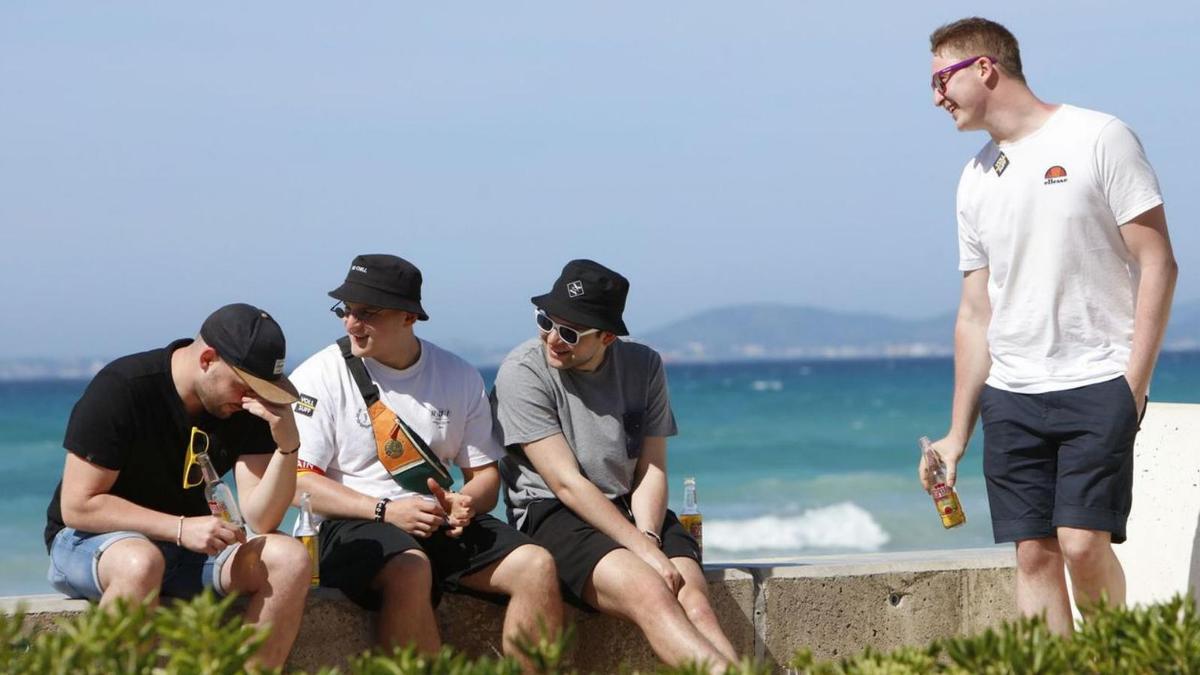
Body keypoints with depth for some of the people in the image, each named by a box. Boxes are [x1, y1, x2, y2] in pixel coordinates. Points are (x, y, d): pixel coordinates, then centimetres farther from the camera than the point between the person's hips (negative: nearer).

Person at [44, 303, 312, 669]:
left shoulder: (247, 406, -5)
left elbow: (260, 520, -11)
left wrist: (287, 445, -27)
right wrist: (181, 528, -27)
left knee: (290, 560, -20)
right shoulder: (121, 389, -19)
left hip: (189, 544, 5)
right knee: (141, 563, -41)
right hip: (90, 539, -5)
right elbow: (77, 506, -20)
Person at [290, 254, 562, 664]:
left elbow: (486, 476, 16)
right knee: (411, 570, -37)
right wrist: (384, 511, -18)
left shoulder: (459, 378, 12)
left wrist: (466, 503, -10)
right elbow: (298, 482, -7)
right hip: (352, 526, -4)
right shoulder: (319, 377, 0)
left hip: (440, 523, 5)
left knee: (537, 565, -18)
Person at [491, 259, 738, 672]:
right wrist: (644, 551, -20)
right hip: (552, 514, -5)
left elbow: (651, 471, 6)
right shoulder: (523, 371, -8)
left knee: (694, 601, -25)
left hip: (634, 512, 5)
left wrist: (649, 537, -15)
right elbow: (567, 483, -13)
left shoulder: (643, 366, 7)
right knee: (650, 593, -32)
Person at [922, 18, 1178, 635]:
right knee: (1033, 554, -1)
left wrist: (1132, 385, -12)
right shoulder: (975, 179, 15)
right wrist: (957, 434, 15)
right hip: (1010, 396, 5)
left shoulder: (1098, 139, -2)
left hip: (1098, 383, -5)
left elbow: (1157, 265, -5)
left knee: (1083, 544, -14)